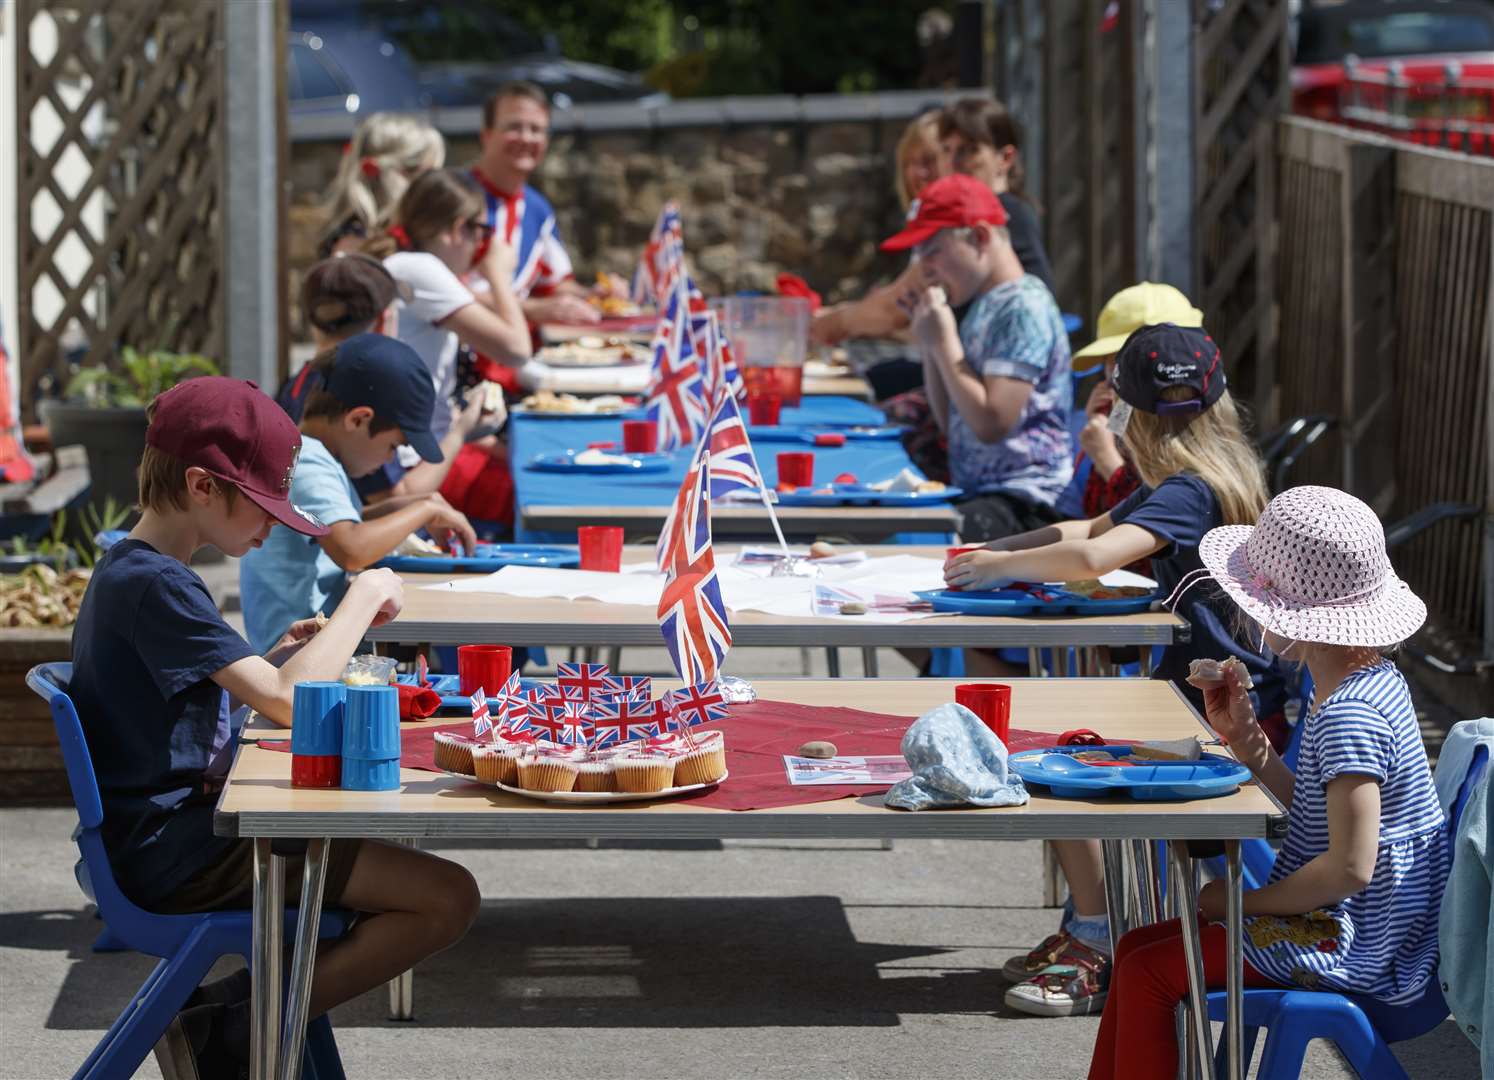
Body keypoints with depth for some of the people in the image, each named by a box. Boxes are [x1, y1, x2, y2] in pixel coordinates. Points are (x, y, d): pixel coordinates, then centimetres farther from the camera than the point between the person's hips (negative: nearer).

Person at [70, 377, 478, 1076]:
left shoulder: (127, 571, 13)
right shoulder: (153, 585, -19)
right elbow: (286, 702, -26)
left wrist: (276, 659, 7)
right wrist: (364, 598, -13)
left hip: (169, 829, 11)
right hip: (175, 855, -11)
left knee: (391, 832, 30)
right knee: (447, 898, -16)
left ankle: (240, 1007, 12)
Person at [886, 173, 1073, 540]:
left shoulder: (1024, 308, -9)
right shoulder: (982, 306, 20)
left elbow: (991, 423, -19)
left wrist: (944, 341, -9)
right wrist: (928, 343, 11)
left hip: (1021, 505, -9)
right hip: (974, 494, 9)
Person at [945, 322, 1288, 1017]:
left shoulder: (1190, 492, -20)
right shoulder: (1211, 478, 12)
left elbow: (1093, 557, -35)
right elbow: (1094, 531, 23)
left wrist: (999, 567, -20)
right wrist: (993, 552, 12)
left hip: (1226, 712, -10)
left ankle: (1095, 945, -11)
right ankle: (1088, 927, 12)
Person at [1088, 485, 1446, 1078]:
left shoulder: (1349, 714, -25)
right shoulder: (1373, 680, 7)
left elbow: (1351, 866, -27)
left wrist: (1243, 901, -15)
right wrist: (1244, 737, 3)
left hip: (1356, 956, -10)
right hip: (1343, 926, 10)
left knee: (1147, 974, -8)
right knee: (1137, 948, 13)